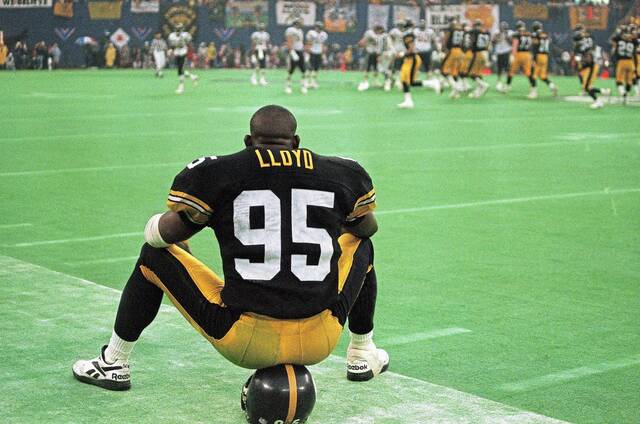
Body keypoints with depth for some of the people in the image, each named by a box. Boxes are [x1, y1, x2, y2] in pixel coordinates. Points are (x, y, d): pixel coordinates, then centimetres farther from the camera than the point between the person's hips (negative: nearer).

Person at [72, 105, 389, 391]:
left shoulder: (218, 173, -2)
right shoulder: (342, 174, 6)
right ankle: (362, 357, 43)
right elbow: (368, 227, 24)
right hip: (320, 343, 2)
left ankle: (113, 365, 33)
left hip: (244, 342, -2)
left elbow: (163, 233, 4)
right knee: (360, 247, 31)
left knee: (155, 256, 21)